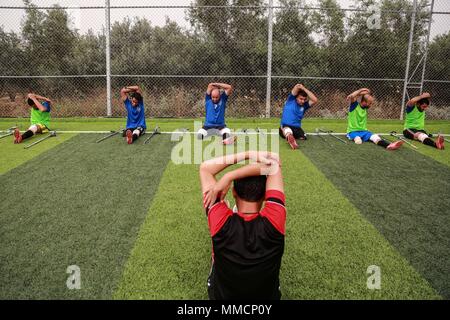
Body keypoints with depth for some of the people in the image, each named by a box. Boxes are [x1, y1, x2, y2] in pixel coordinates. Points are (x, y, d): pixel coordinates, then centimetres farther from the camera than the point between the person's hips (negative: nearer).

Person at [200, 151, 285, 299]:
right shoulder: (274, 221, -37)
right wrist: (229, 176, -37)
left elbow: (205, 168, -26)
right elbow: (274, 161, -30)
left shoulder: (222, 222, -37)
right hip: (268, 296, 1)